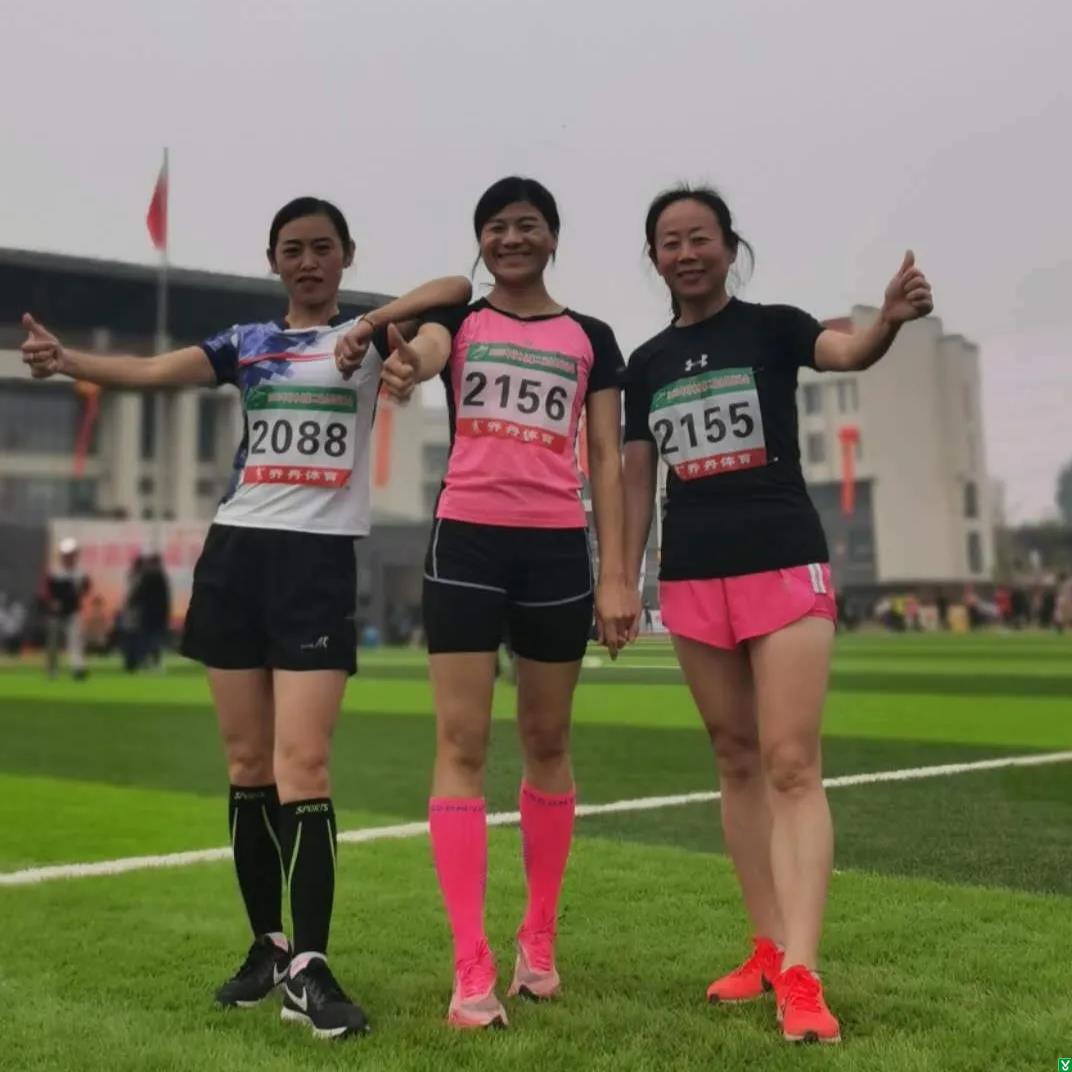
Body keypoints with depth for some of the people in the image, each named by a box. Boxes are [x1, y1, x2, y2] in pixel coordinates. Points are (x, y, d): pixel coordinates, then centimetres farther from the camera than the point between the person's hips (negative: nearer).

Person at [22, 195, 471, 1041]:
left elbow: (457, 288, -8)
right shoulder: (246, 342, 13)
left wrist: (373, 321, -20)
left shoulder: (367, 335, 7)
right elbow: (151, 371, -3)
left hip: (320, 560, -3)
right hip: (237, 552, 4)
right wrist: (64, 358, -20)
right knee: (248, 765, 6)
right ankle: (268, 945, 18)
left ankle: (311, 967, -7)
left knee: (301, 765, -11)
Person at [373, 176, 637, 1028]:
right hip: (467, 542, -1)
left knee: (547, 744, 10)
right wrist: (406, 365, -43)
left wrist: (615, 574, -3)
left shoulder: (590, 339, 11)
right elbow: (425, 351, -17)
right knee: (462, 745, -6)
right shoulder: (457, 318, 8)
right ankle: (471, 971, -1)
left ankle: (539, 943, 25)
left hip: (557, 549, 1)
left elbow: (607, 462, 6)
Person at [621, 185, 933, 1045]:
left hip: (784, 564, -4)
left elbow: (847, 353, -22)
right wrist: (624, 581, 5)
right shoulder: (646, 364, 10)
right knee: (738, 761, 10)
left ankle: (801, 976, -10)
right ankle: (769, 948, 20)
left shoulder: (773, 327, -1)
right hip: (692, 578, 5)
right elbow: (637, 482, 11)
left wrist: (891, 319, -44)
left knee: (792, 765, -10)